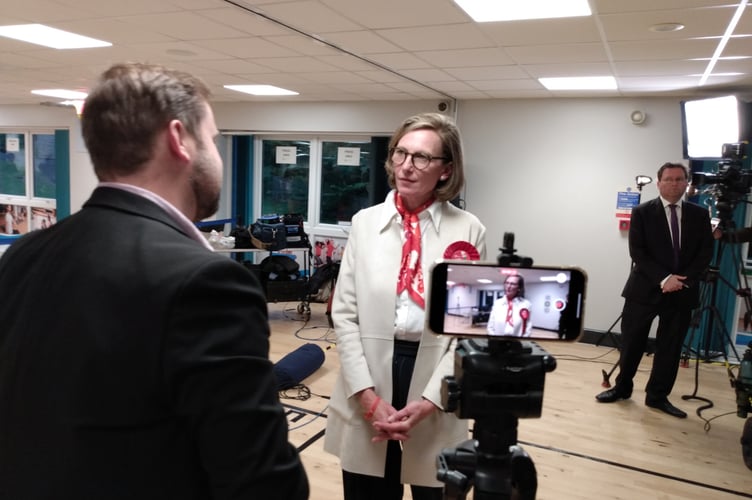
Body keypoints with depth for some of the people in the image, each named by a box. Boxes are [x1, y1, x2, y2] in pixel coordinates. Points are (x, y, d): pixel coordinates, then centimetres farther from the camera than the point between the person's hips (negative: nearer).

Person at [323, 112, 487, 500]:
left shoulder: (468, 231, -2)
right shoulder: (364, 222, 2)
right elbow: (344, 313, -1)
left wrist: (430, 400, -11)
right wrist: (367, 395, -9)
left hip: (435, 403, -1)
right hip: (366, 403, 1)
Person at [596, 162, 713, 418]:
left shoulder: (699, 214, 7)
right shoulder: (642, 212, -1)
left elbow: (706, 251, 2)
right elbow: (637, 252, -8)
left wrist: (685, 280, -12)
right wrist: (663, 279, -18)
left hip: (682, 291, 3)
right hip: (645, 289, -2)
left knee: (670, 348, 8)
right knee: (632, 344, 6)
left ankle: (658, 396, 21)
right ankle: (622, 388, 24)